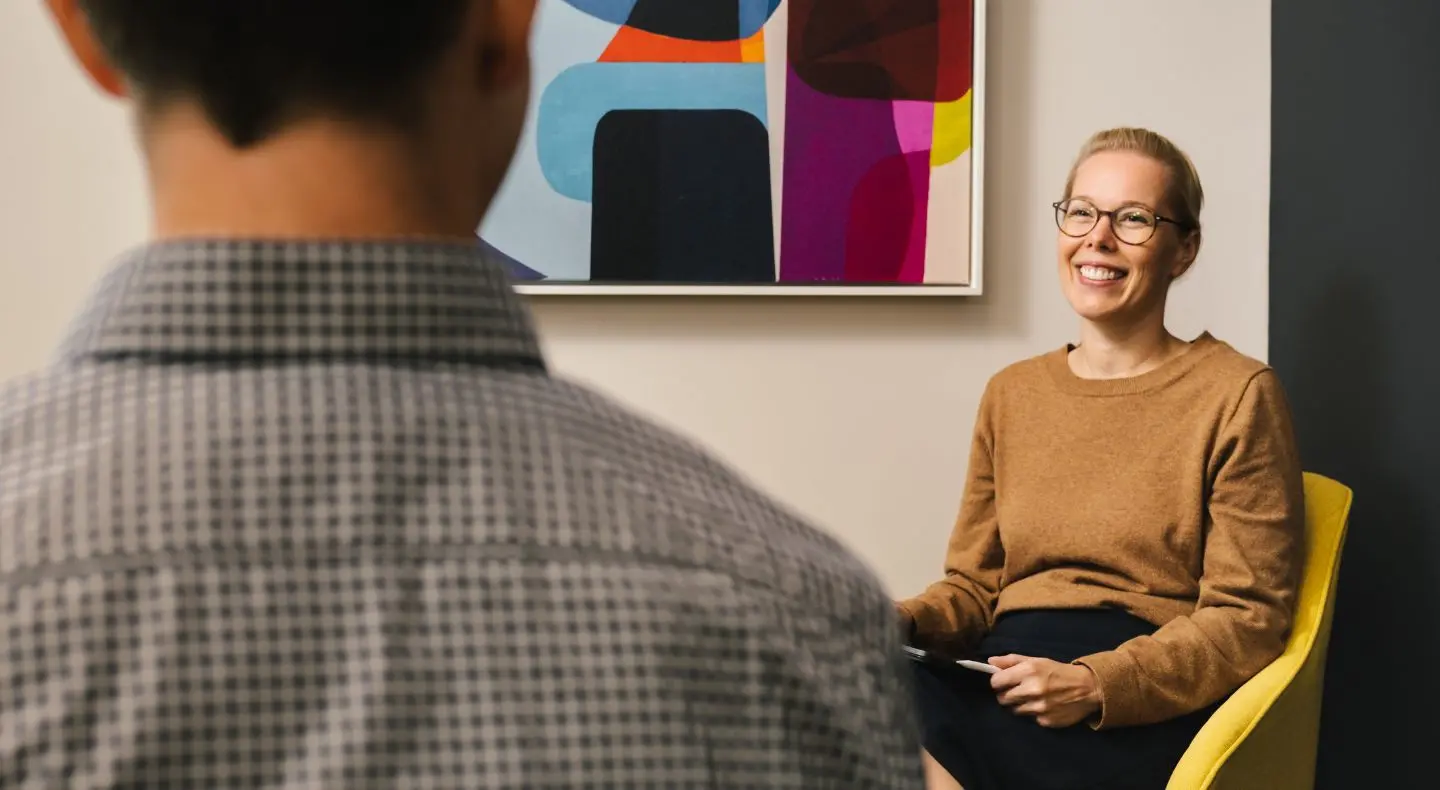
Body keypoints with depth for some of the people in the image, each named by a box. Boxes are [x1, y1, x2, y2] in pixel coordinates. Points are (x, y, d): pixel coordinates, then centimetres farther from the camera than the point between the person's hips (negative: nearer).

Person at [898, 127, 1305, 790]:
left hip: (1142, 710, -5)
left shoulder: (1236, 394, 1)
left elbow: (1248, 619, -3)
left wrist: (1093, 684, -17)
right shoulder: (1010, 394, 17)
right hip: (1001, 684, 5)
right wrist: (905, 623, -4)